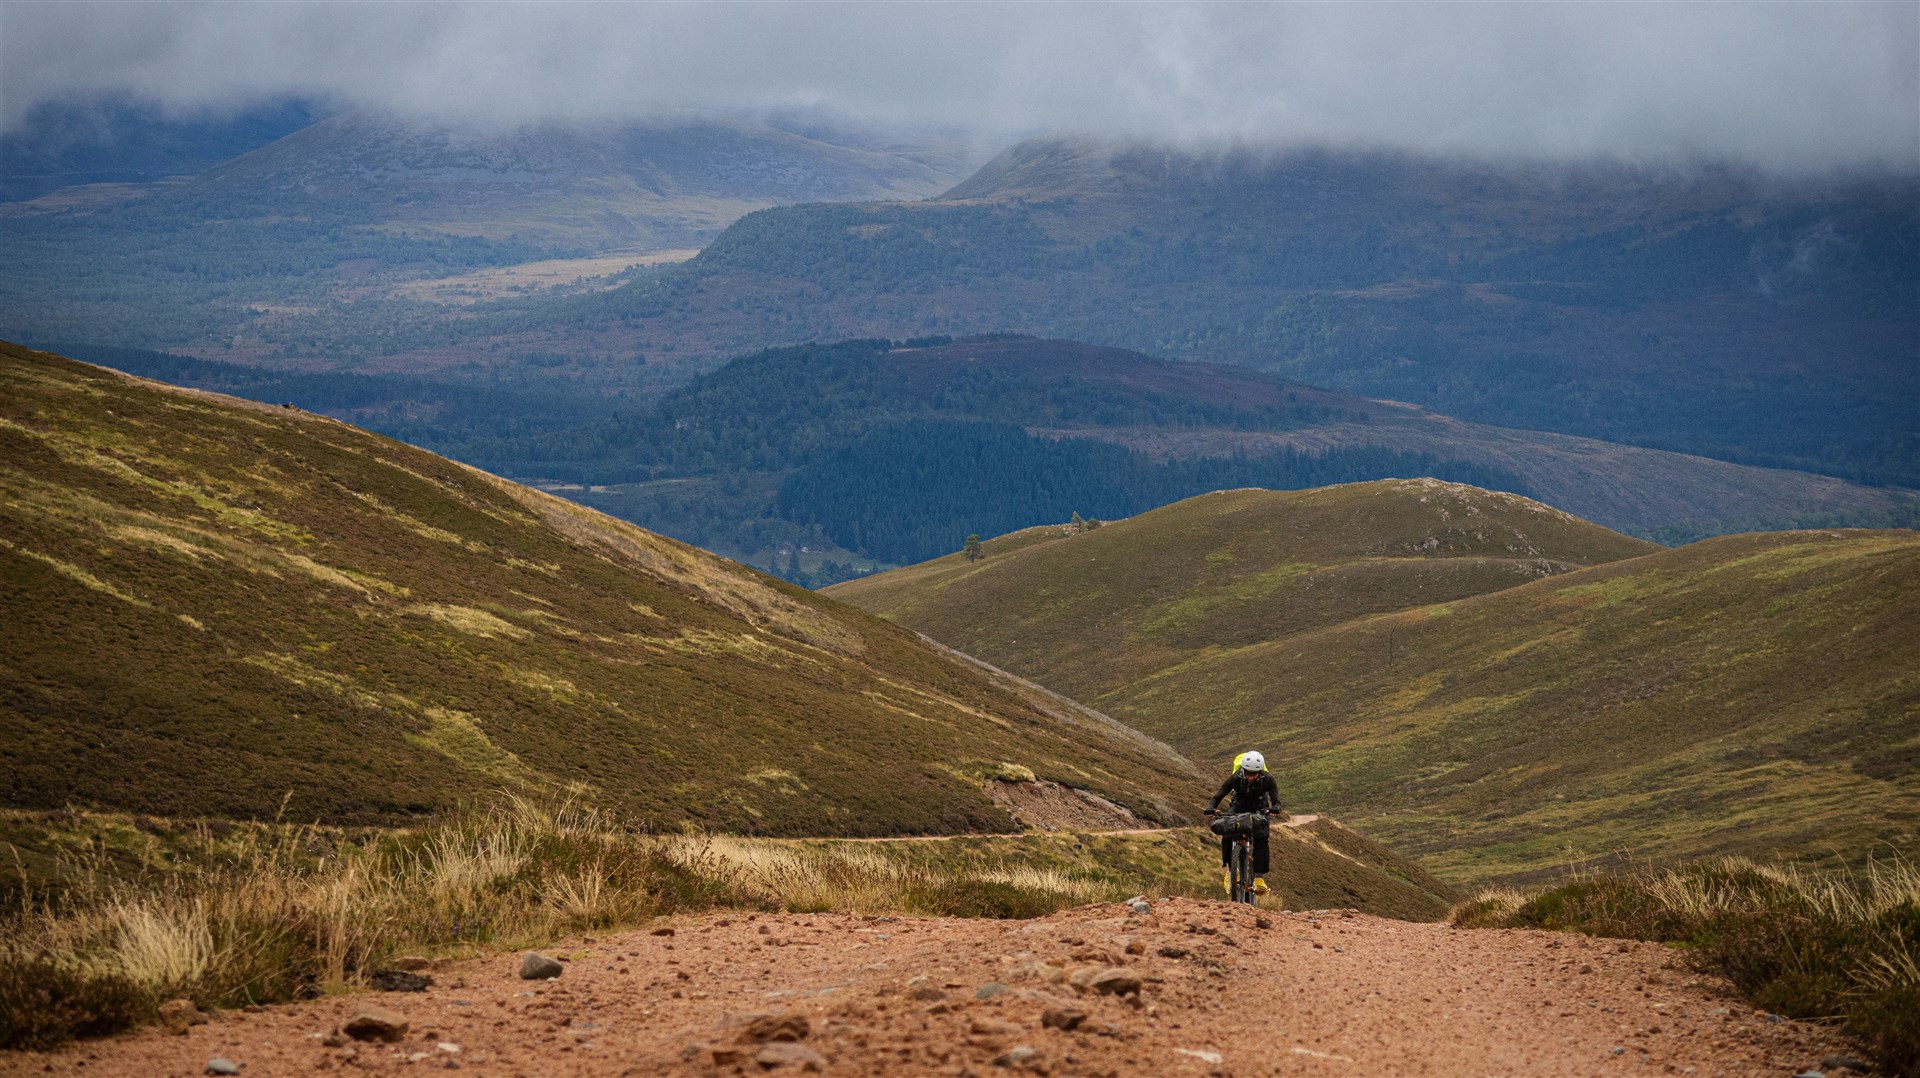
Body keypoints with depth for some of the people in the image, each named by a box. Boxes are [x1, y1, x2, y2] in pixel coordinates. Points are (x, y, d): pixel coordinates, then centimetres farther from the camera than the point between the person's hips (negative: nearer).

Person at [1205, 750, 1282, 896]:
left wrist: (1274, 809, -53)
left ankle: (1259, 877, -22)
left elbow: (1276, 802, -28)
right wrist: (1210, 808, -47)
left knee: (1261, 838, -25)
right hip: (1239, 807, 0)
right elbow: (1217, 797, -25)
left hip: (1259, 810, 0)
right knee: (1227, 837, -21)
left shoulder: (1268, 780, -28)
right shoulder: (1235, 778, -29)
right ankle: (1229, 869, 1)